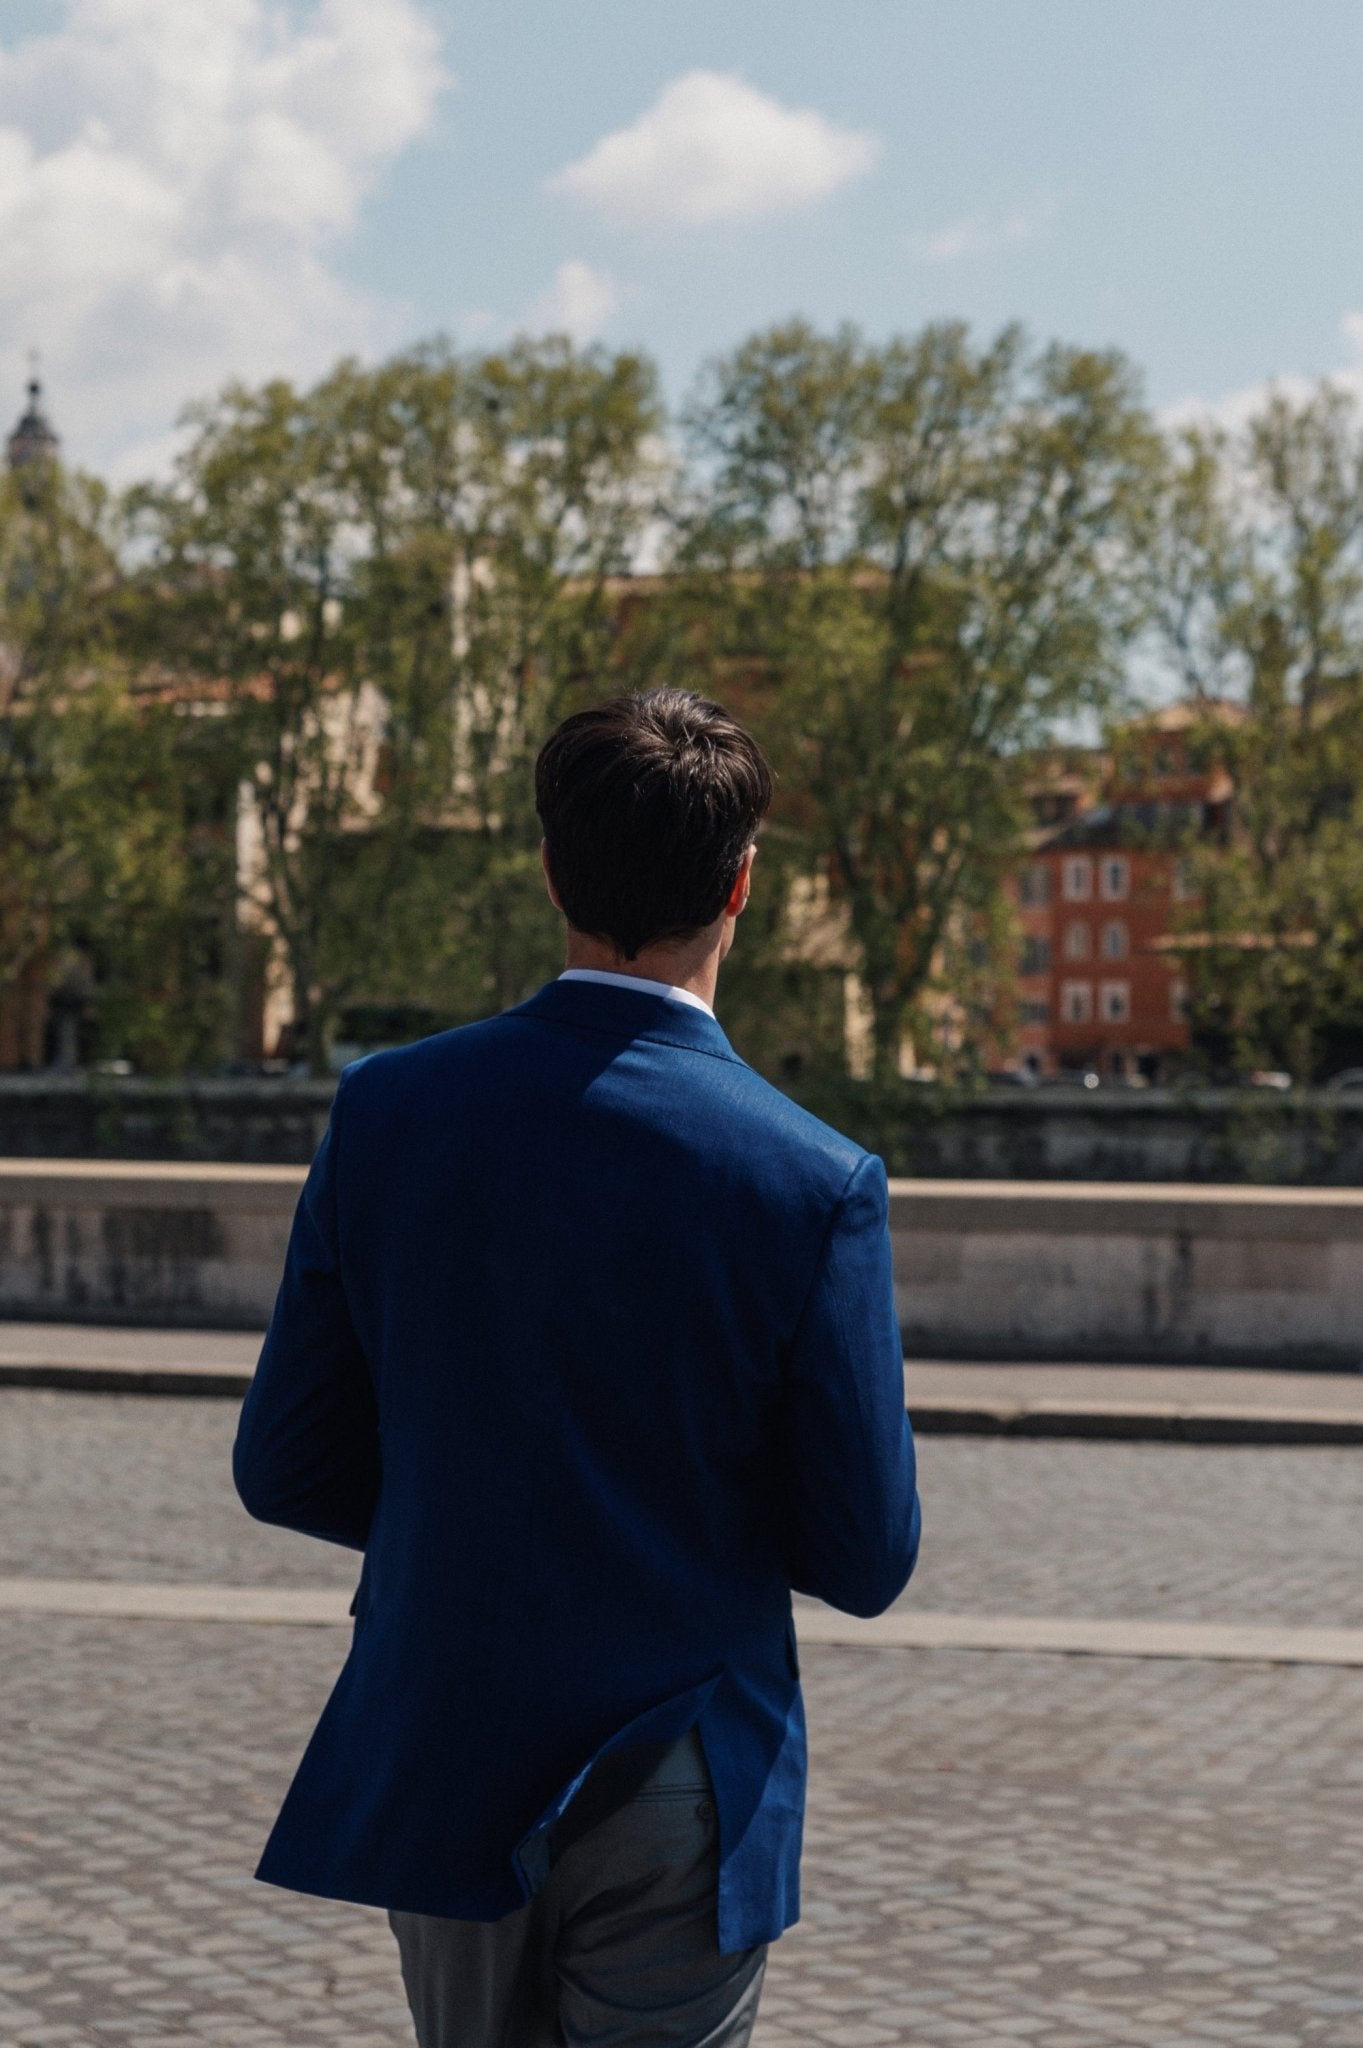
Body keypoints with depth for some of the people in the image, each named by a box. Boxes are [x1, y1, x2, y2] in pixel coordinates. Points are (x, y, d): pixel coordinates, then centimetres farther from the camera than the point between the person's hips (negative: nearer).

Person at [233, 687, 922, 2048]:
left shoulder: (385, 1110, -8)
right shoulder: (812, 1185, -16)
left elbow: (287, 1473, -1)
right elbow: (863, 1561, -9)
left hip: (436, 1779, 3)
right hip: (674, 1808, -3)